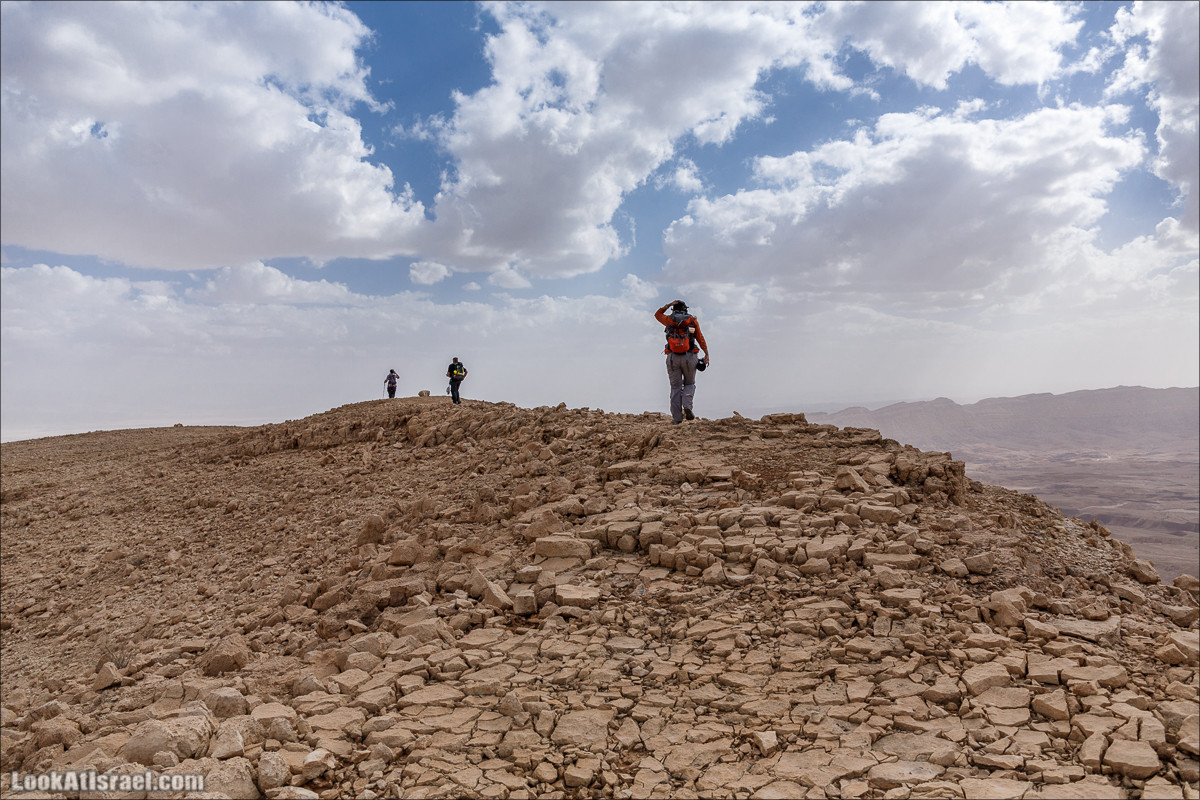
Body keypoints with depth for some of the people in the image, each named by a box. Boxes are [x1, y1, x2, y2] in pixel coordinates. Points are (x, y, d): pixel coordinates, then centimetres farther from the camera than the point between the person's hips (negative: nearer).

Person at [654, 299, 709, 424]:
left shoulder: (669, 319, 8)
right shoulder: (692, 321, 6)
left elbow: (658, 314, 29)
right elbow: (700, 339, 1)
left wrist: (669, 304, 20)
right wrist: (706, 354, 1)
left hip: (673, 357, 1)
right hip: (689, 357, -1)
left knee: (676, 387, 6)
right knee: (689, 384, 16)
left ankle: (677, 417, -1)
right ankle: (687, 406, -10)